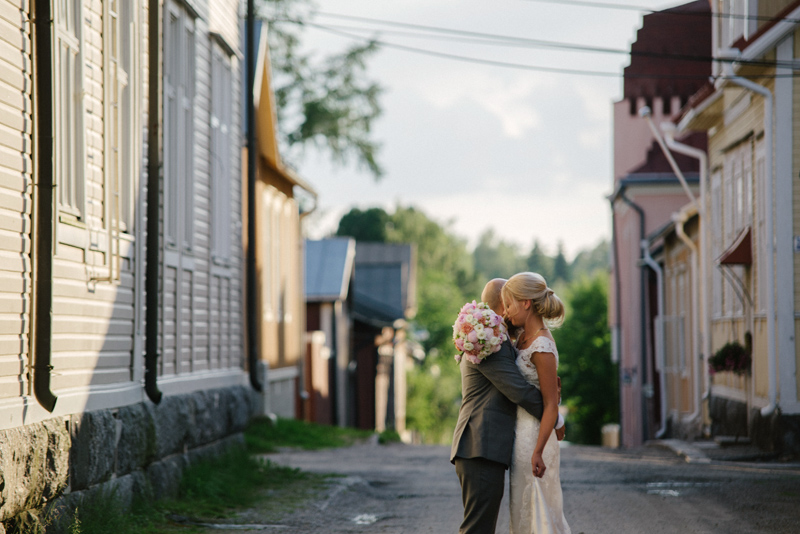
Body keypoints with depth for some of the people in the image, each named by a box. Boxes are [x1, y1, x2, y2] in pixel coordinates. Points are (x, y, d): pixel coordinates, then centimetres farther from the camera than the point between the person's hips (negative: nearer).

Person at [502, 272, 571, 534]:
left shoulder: (542, 348, -20)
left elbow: (551, 405, -20)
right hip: (521, 431, 10)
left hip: (534, 436, -10)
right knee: (523, 510, 15)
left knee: (536, 510, -3)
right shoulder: (523, 336, 7)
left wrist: (537, 452, -23)